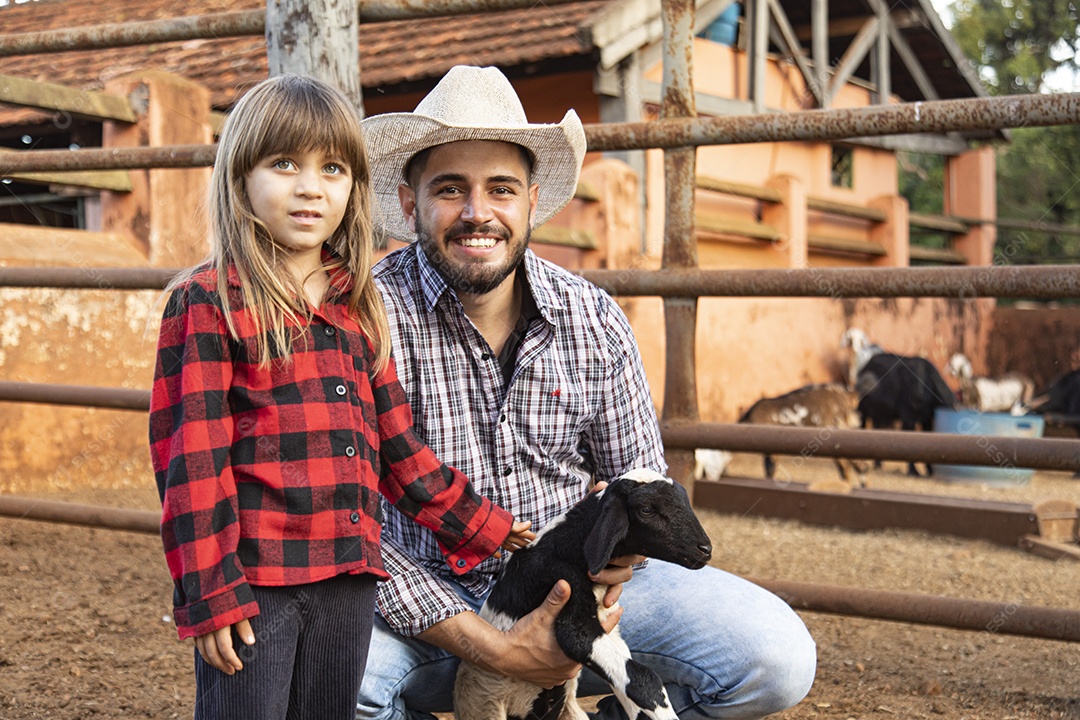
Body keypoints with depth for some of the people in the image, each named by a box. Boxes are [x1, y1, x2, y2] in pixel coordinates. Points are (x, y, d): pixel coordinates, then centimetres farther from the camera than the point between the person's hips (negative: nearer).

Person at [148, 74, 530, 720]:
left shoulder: (359, 310, 14)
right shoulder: (208, 302, -5)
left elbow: (396, 443, 20)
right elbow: (192, 457, -9)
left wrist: (481, 525, 21)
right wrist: (211, 593, -14)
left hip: (349, 576, 6)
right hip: (253, 580, -6)